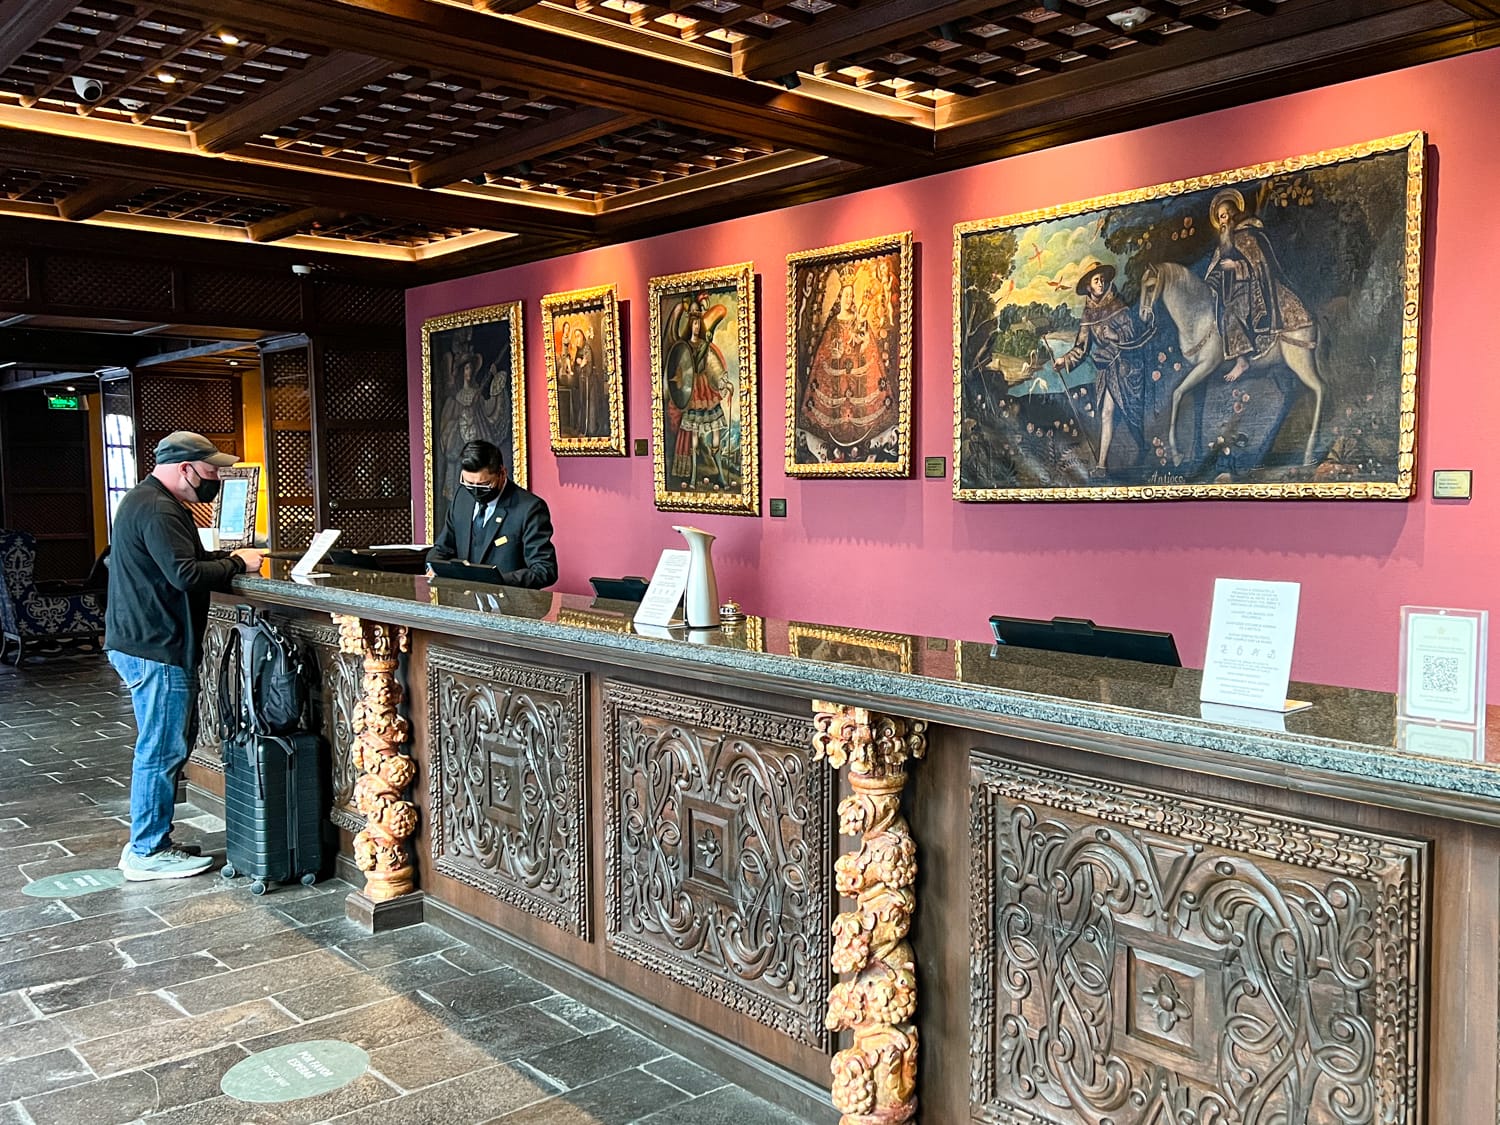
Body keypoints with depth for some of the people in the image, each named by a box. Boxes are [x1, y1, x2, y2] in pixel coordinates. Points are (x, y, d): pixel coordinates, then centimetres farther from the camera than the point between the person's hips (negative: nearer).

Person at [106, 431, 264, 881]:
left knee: (158, 749, 17)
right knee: (162, 751, -4)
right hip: (157, 648, -11)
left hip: (142, 643, 11)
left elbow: (175, 560, 21)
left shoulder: (145, 500, 17)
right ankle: (147, 852, 4)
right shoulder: (157, 511, -18)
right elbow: (186, 574, -26)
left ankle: (150, 843, 25)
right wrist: (236, 564, -13)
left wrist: (227, 557, 9)